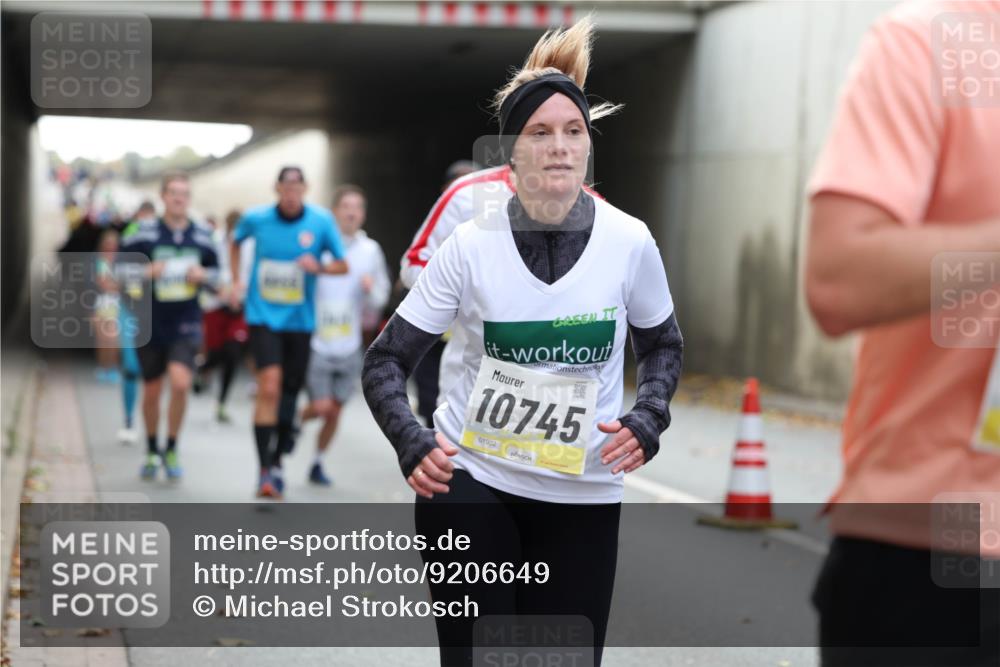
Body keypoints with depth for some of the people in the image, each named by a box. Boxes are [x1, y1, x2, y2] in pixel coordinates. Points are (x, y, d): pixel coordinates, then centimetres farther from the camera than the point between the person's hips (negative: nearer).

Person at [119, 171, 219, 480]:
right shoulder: (143, 235, -5)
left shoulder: (202, 237, 2)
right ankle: (152, 451, 32)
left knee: (180, 383, -19)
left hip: (186, 325, 0)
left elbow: (215, 270, 15)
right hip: (151, 326, 0)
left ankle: (171, 449, 0)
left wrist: (204, 275, -7)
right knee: (151, 391, 9)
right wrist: (146, 272, -17)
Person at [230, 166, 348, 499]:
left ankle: (277, 461, 30)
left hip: (300, 320, 2)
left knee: (290, 392, 10)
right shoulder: (256, 218, -4)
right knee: (270, 388, -17)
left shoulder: (322, 221, -5)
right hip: (263, 317, -2)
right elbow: (235, 242, 19)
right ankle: (264, 470, -14)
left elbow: (343, 265, 1)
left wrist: (318, 266, -18)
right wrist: (236, 281, 12)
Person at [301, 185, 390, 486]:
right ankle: (294, 419, 22)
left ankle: (318, 464, 28)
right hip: (316, 341, -4)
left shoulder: (370, 250, 4)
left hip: (349, 345, 4)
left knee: (335, 411, 9)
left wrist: (371, 290, -12)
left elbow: (380, 298, 9)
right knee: (321, 406, -10)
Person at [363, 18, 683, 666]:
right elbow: (386, 361, -2)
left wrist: (647, 420, -8)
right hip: (468, 479, -1)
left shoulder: (630, 242, -7)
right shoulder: (471, 245, -10)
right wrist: (412, 443, -20)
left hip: (584, 493, 1)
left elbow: (662, 346, 11)